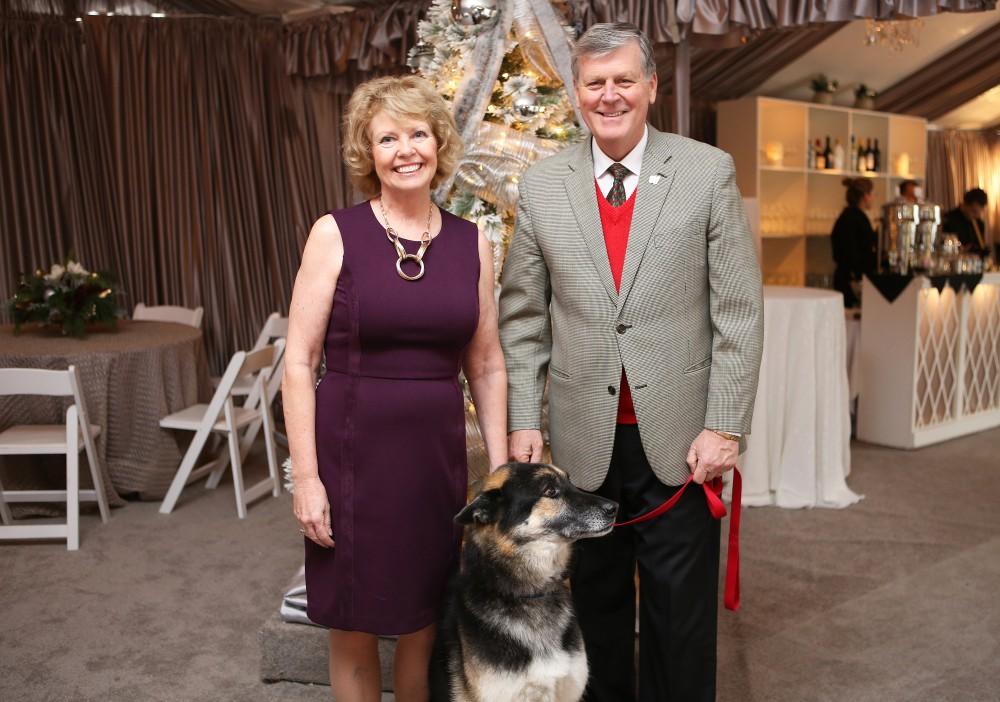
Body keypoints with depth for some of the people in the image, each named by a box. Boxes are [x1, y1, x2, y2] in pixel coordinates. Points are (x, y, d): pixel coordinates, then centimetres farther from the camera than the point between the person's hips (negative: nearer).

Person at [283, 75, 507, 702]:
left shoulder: (472, 243, 4)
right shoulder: (336, 234, -5)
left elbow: (487, 366, 9)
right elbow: (299, 361, -6)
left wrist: (501, 471, 6)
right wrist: (306, 477, -10)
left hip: (437, 456, 3)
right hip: (352, 453, -2)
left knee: (424, 626, 15)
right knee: (354, 629, 11)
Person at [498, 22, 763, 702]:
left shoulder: (709, 172, -2)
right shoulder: (541, 185, 3)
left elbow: (740, 311, -3)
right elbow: (523, 318, 5)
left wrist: (725, 426, -8)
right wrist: (523, 421, 0)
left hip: (680, 438, -1)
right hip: (583, 437, 2)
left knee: (681, 615, 11)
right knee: (596, 603, 16)